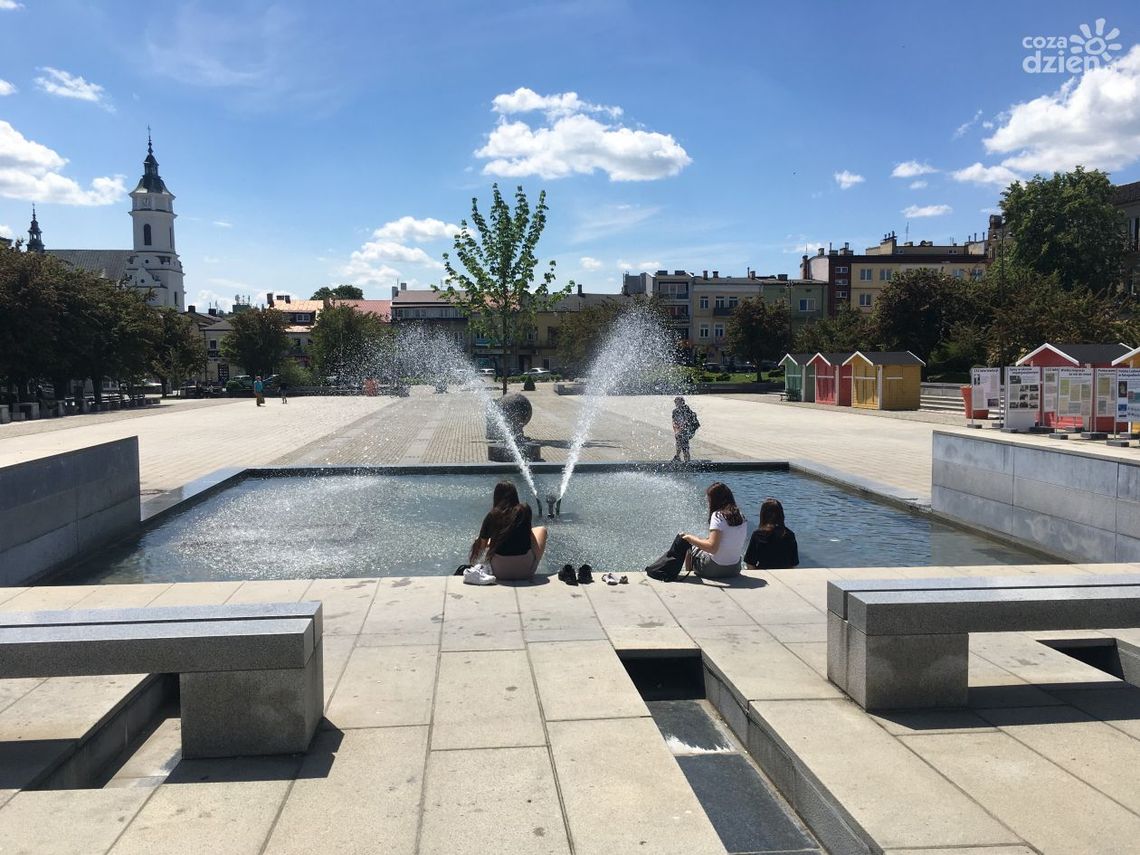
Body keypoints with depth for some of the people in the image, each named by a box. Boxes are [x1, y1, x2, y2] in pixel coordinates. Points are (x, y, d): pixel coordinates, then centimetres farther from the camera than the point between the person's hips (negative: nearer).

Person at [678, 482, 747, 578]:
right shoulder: (741, 517, 2)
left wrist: (690, 538, -15)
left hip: (715, 569, -7)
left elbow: (712, 547, -26)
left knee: (689, 548, 17)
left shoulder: (718, 515, -17)